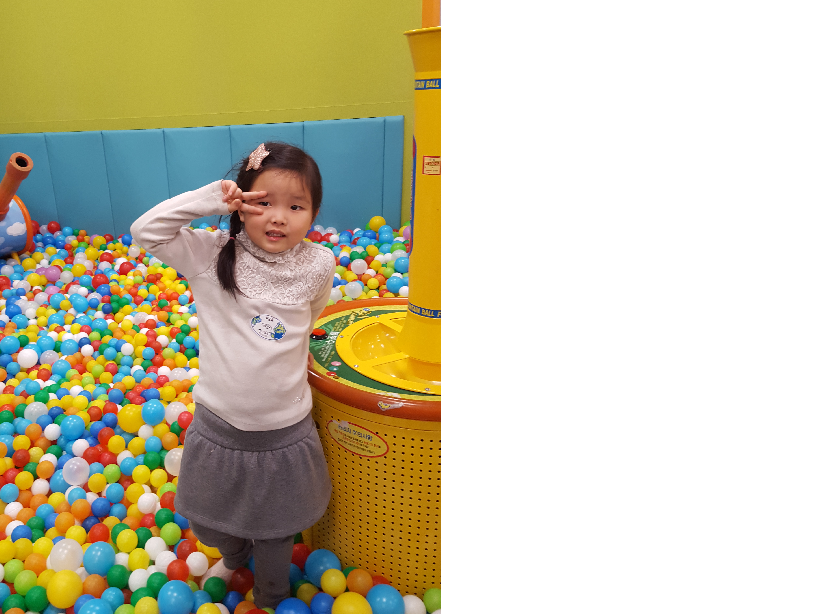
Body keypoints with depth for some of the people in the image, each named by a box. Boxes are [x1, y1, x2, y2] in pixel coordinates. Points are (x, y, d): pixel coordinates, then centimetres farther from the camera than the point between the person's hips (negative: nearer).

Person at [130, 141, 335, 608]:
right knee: (212, 520, 27)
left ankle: (271, 598, 53)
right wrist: (211, 198, -21)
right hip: (219, 427, 1)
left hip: (284, 431, 0)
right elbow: (146, 230, -16)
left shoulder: (318, 264, -10)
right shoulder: (212, 255, -11)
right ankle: (233, 557, 62)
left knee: (276, 532, 22)